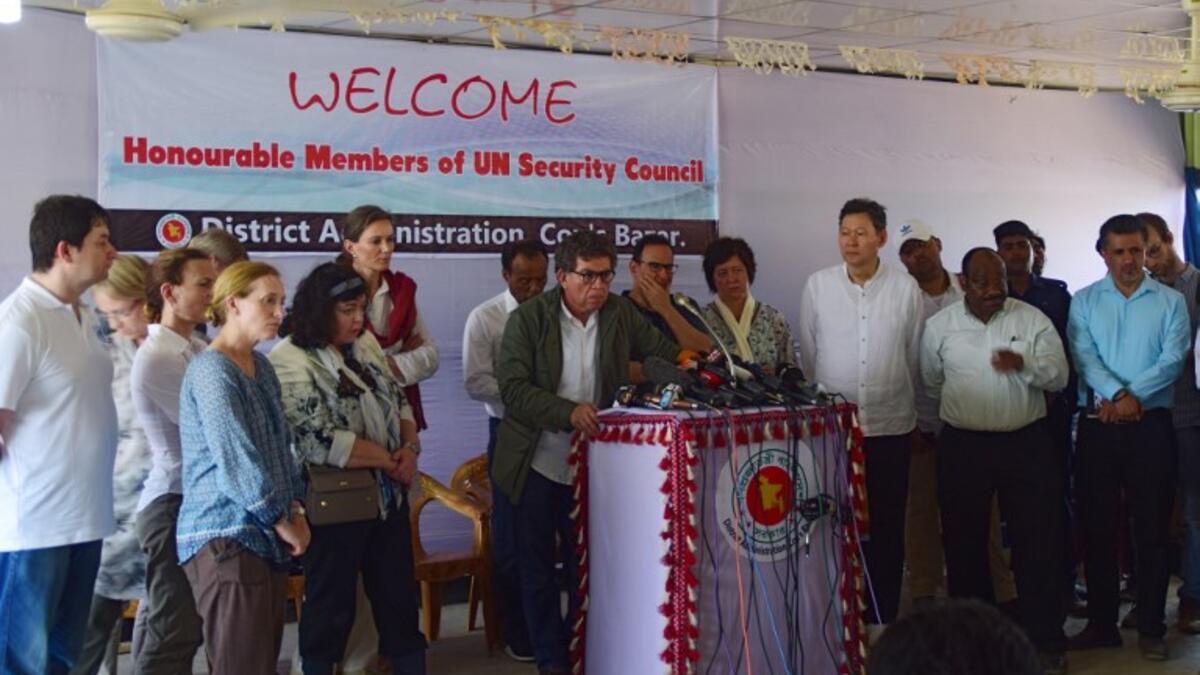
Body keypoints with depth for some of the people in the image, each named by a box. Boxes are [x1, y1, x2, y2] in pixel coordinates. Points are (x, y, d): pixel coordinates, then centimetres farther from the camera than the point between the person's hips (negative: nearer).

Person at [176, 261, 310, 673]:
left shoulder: (261, 367, 13)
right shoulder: (212, 370, -13)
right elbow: (237, 460, -18)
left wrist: (295, 512, 3)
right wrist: (283, 522, -9)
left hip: (267, 538, 8)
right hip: (226, 537, -8)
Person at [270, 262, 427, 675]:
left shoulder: (366, 343, 6)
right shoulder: (289, 362, -17)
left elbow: (399, 401, 12)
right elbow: (321, 442, -23)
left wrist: (410, 449, -7)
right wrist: (390, 460, -15)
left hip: (389, 494, 7)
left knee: (399, 594, 16)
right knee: (332, 605, 9)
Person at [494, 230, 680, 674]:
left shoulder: (621, 314, 0)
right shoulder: (528, 319, -11)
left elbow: (665, 353, 7)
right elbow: (512, 388, -18)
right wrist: (569, 411, -31)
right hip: (538, 465, -3)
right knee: (538, 566, 7)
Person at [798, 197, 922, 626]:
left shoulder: (906, 289, 0)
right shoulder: (818, 286, 0)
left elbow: (915, 359, 8)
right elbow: (807, 356, 7)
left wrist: (910, 408, 13)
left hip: (890, 426, 0)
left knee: (886, 526, 7)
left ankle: (882, 618, 17)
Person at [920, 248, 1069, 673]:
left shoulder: (1032, 319, 0)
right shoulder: (939, 326, 2)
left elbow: (1059, 376, -3)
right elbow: (929, 384, 12)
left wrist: (1024, 364, -21)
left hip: (1025, 443, -1)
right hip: (962, 446, 1)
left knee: (1038, 541, 1)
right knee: (965, 543, 8)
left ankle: (1046, 640, 11)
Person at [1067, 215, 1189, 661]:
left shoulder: (1171, 301, 6)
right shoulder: (1084, 302, 7)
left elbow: (1173, 359, -7)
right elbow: (1084, 357, -6)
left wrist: (1133, 396, -20)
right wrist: (1118, 394, -22)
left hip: (1151, 424, -1)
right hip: (1096, 426, 1)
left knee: (1151, 527, 3)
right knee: (1097, 526, 6)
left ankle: (1151, 628, 12)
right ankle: (1101, 624, 17)